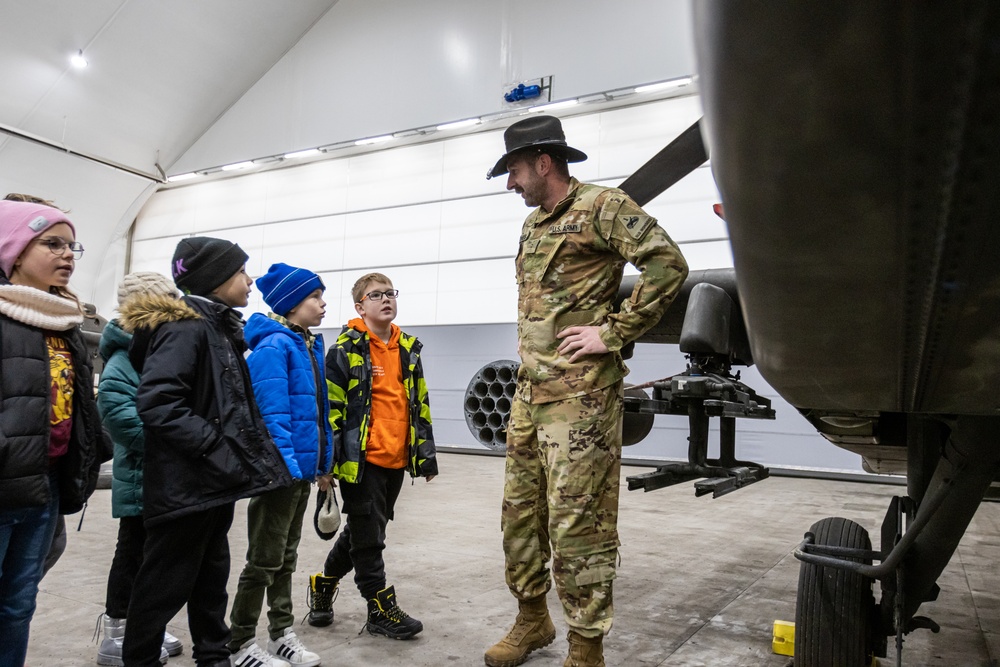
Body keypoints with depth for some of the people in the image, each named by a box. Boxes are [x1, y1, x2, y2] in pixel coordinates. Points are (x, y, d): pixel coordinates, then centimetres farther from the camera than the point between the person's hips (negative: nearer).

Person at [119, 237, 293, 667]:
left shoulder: (221, 329, 13)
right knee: (166, 585, 5)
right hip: (185, 485, -9)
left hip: (216, 482, 9)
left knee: (212, 576, 20)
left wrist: (248, 451, 12)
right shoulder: (185, 328, -17)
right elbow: (156, 405, -27)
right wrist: (219, 451, -26)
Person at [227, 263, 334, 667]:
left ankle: (282, 634, 32)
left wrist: (322, 459, 13)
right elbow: (271, 414, -23)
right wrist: (286, 464, -26)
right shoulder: (274, 347, -17)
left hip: (301, 468, 9)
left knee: (286, 556, 19)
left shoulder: (310, 347, 11)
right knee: (265, 560, 4)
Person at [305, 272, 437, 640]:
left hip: (397, 460, 7)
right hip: (362, 459, -6)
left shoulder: (410, 348, 11)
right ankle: (381, 608, 16)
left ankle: (325, 583, 38)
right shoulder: (348, 348, -6)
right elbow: (331, 406, -9)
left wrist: (426, 455, 12)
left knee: (364, 530, 18)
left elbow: (420, 404, 14)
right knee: (368, 535, 3)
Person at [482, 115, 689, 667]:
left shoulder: (601, 206, -6)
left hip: (580, 395, -9)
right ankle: (532, 619, 33)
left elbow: (667, 264, -16)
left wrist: (613, 333, -16)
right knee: (520, 510, 15)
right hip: (529, 393, 9)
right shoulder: (532, 224, 20)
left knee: (577, 521, -3)